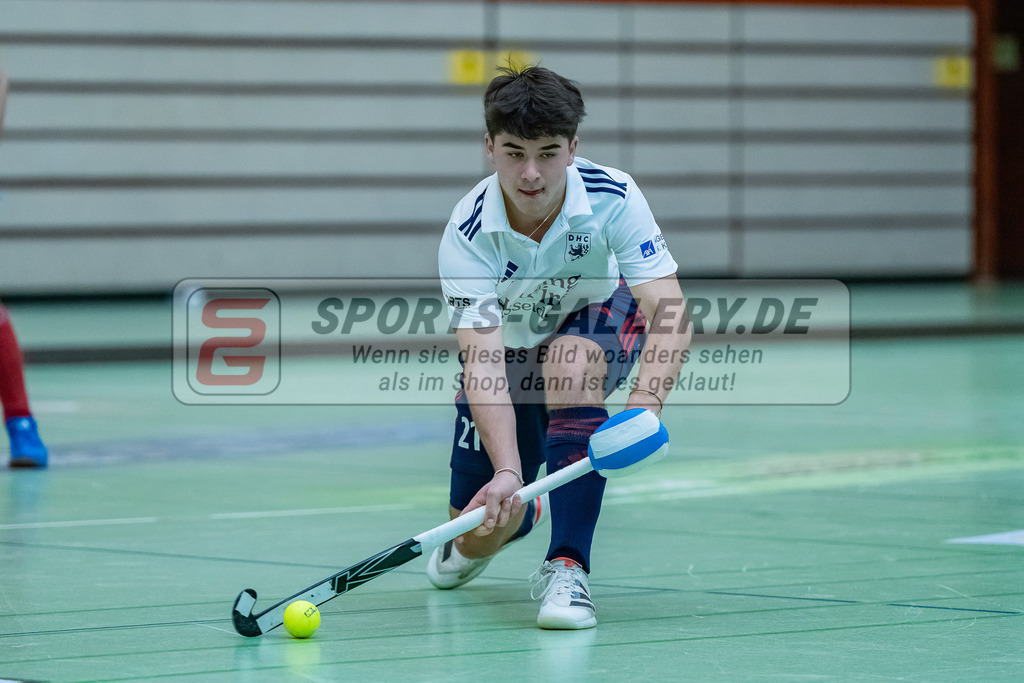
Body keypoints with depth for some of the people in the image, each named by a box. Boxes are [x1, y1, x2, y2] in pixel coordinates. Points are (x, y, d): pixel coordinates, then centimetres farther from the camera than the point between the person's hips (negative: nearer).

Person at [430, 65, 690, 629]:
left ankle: (567, 566, -31)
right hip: (510, 348, 1)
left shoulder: (614, 198, -31)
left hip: (598, 319, -1)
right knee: (480, 535, -2)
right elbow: (483, 362, -39)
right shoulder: (467, 236, -31)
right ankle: (518, 513, 41)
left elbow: (668, 315, -36)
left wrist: (647, 403, -55)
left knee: (572, 359, -38)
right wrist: (506, 471, -53)